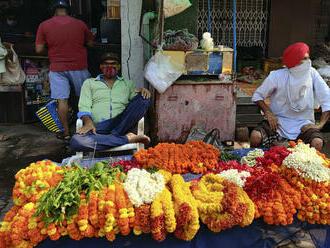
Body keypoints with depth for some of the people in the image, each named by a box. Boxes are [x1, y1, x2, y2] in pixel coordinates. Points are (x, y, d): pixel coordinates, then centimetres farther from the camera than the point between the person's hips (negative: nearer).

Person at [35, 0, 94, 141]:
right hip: (79, 66, 1)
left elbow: (39, 50, -3)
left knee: (62, 100, 3)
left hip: (57, 68, -1)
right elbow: (90, 44, 9)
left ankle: (66, 132, 8)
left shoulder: (44, 25, -1)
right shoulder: (80, 24, 1)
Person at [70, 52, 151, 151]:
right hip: (98, 127, -1)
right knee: (76, 141, -34)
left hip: (121, 124, 1)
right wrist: (88, 122, -12)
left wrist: (143, 91, -8)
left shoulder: (127, 83, 27)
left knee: (144, 98, -21)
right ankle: (127, 138, -28)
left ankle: (114, 135, -24)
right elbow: (84, 107, 10)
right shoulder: (89, 83, 23)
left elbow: (136, 103, 15)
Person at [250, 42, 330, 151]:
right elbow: (257, 96, 2)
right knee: (255, 137, -28)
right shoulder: (277, 76, -8)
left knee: (317, 143, -30)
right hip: (278, 121, -1)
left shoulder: (312, 74, -3)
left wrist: (320, 125, -14)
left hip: (303, 125, 1)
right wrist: (268, 113, -14)